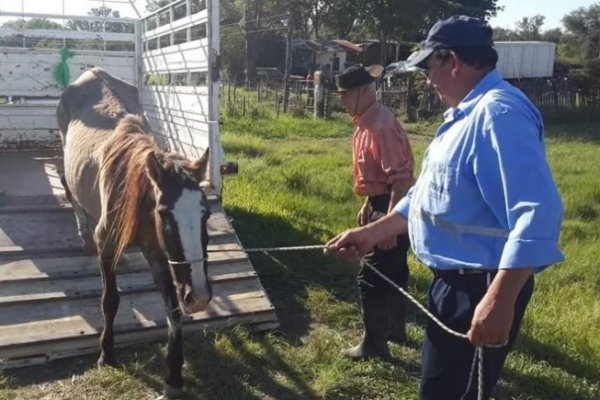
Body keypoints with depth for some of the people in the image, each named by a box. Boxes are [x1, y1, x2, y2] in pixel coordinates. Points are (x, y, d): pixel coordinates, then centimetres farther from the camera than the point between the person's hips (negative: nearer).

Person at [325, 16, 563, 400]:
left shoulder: (498, 112, -23)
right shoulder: (465, 114, 12)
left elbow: (537, 211, -32)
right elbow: (429, 195, 19)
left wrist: (500, 300, -34)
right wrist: (372, 233, 16)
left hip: (481, 288, -10)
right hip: (454, 280, 10)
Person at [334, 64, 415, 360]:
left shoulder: (382, 125, -23)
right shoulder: (365, 123, 9)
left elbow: (401, 178, -27)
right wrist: (368, 206, 22)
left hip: (393, 209, -10)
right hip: (380, 205, 10)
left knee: (371, 277, -2)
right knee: (392, 272, 21)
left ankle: (374, 343, 12)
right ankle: (394, 329, 36)